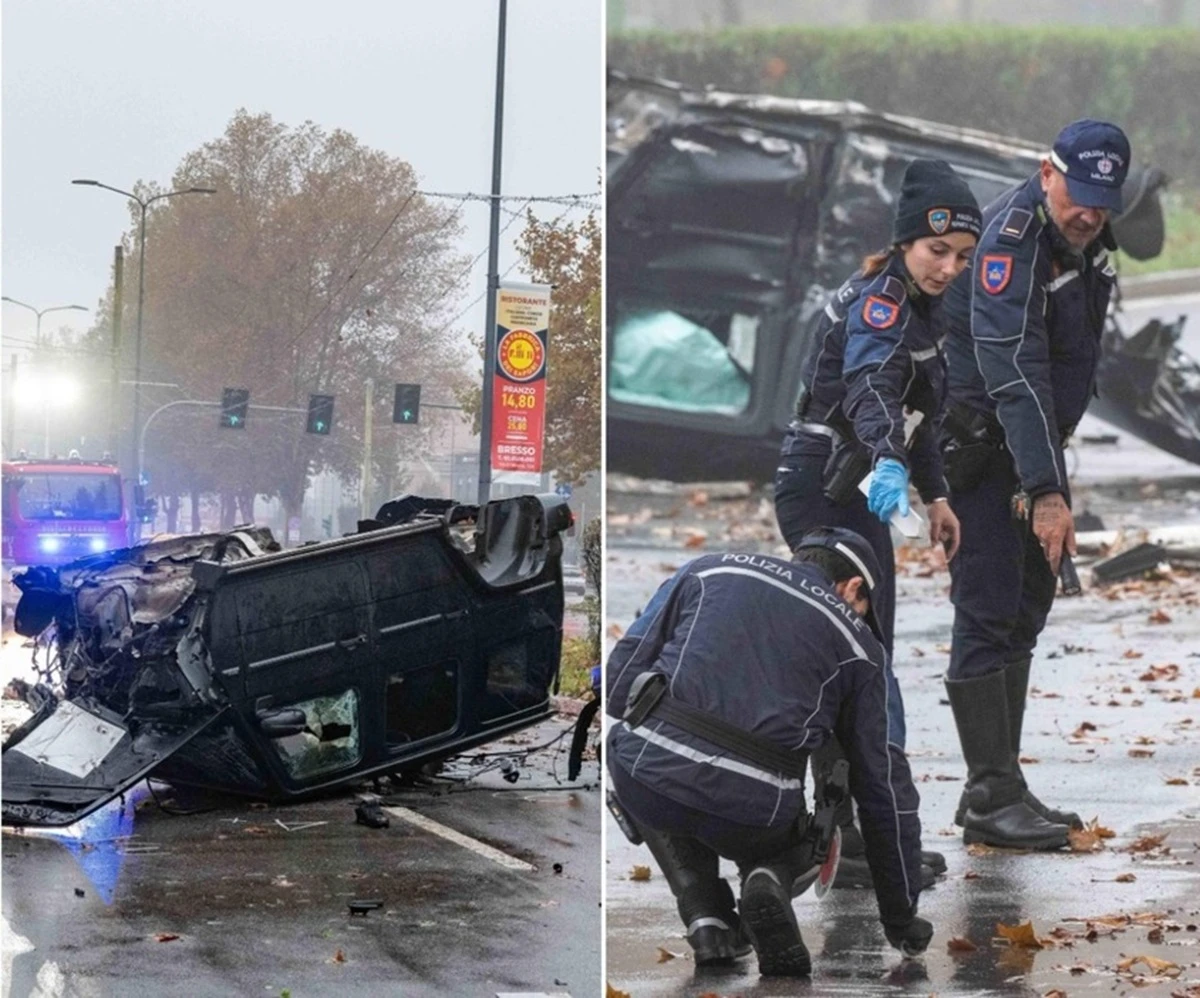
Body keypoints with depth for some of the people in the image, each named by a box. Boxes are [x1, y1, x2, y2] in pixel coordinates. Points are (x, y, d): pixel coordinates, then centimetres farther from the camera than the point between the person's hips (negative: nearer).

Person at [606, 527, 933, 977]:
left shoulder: (708, 571, 18)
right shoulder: (857, 645, 19)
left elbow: (623, 669, 13)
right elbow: (883, 784, 21)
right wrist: (901, 916, 31)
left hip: (647, 776, 0)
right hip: (753, 816, 0)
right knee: (797, 845, 37)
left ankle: (705, 914, 16)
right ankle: (770, 881, -1)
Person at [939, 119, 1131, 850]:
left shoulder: (1091, 237, 3)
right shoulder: (1011, 240, -26)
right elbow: (1016, 374, -34)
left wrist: (1053, 468, 15)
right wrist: (1046, 493, -40)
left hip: (1036, 439, 10)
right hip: (981, 443, -9)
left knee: (1027, 608, 12)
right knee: (989, 614, -10)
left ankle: (998, 788, 18)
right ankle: (993, 797, -9)